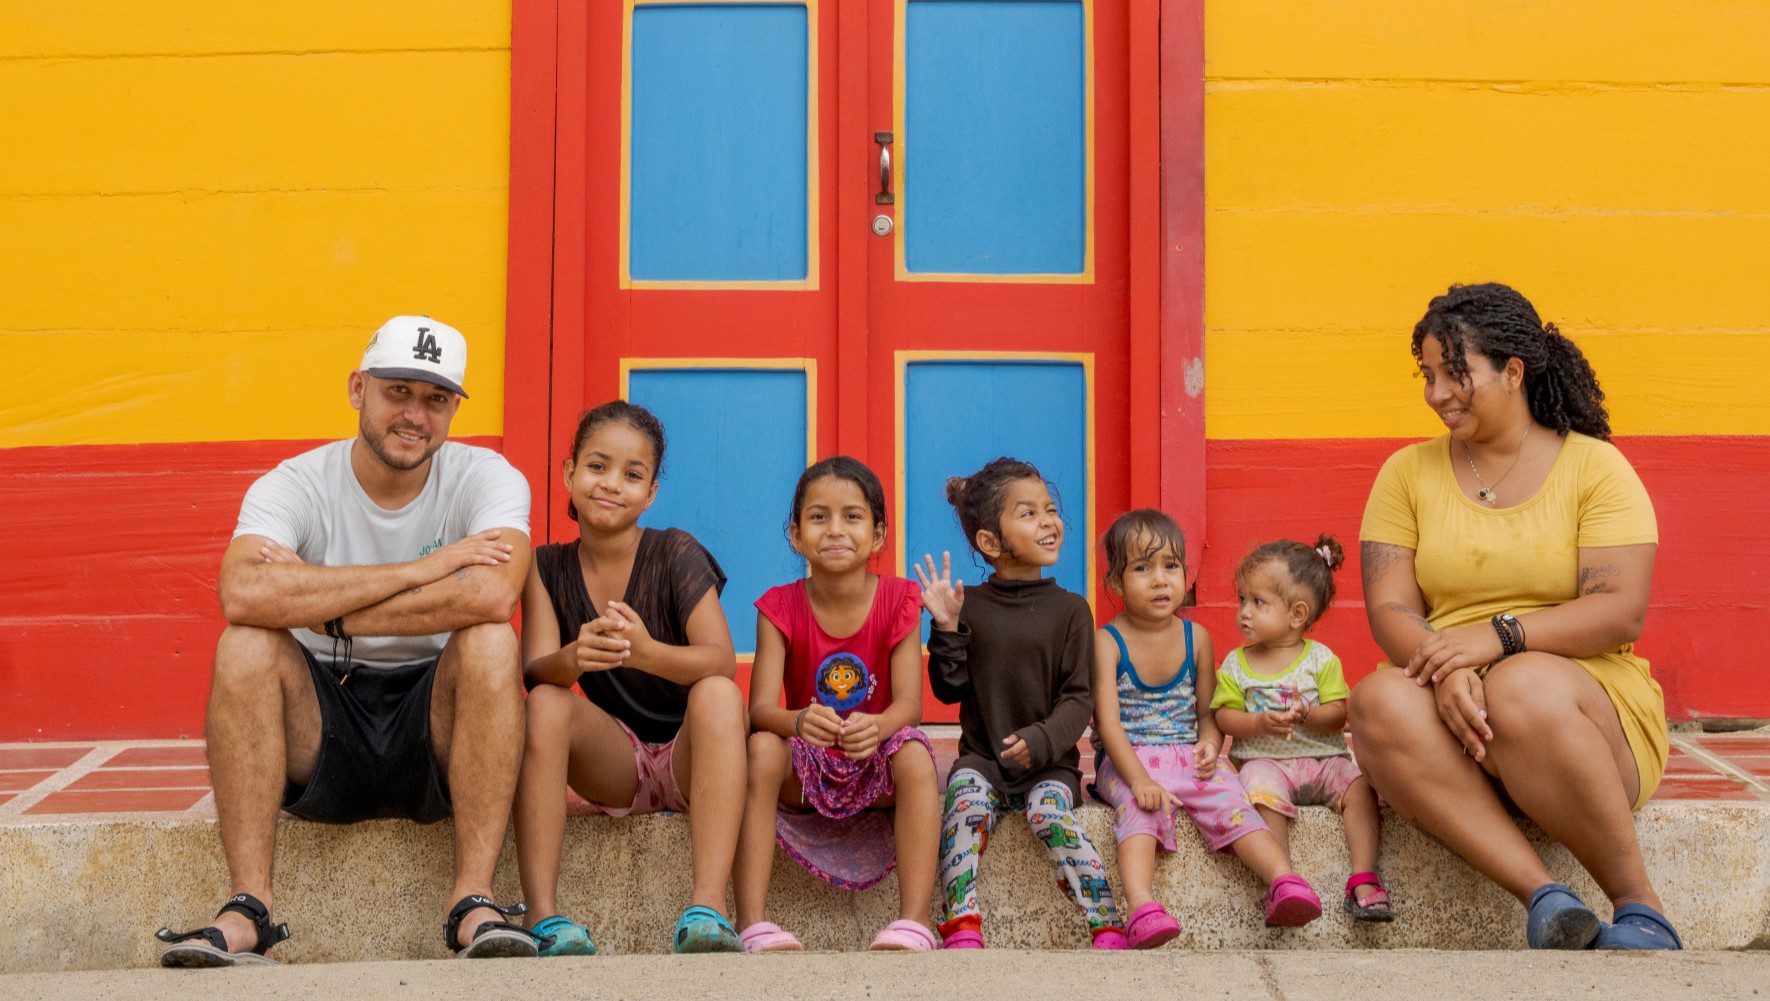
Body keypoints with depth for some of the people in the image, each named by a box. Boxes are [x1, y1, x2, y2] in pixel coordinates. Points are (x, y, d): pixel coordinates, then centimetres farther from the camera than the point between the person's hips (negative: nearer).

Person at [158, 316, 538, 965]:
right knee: (244, 646, -25)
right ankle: (248, 911, -28)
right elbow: (242, 595, -29)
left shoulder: (486, 479, -6)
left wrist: (317, 605, -24)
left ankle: (474, 904, -30)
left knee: (490, 642, -28)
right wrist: (417, 571, -26)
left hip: (436, 738, -1)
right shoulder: (292, 486, -6)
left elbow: (491, 595, -29)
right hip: (321, 742, 1)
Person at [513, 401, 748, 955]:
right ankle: (543, 916, -32)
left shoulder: (676, 554, -8)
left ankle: (707, 910, -45)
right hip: (615, 768, 2)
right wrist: (575, 658, -37)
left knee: (718, 692, -32)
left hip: (691, 761, -2)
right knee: (546, 703, -25)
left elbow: (722, 660, -21)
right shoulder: (549, 567, 2)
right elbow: (535, 669, -12)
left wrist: (646, 652, -43)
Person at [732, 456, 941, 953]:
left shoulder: (898, 600, -7)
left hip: (876, 769, -1)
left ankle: (914, 923, -35)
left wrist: (877, 726, -41)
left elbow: (909, 702, -16)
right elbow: (760, 707, -18)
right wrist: (799, 721, -42)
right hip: (806, 773, 1)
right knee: (761, 748, -30)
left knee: (914, 753, -32)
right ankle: (753, 925, -36)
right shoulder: (779, 608, -6)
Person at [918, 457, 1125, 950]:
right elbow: (950, 689, 4)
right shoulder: (970, 605, 5)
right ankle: (962, 929, -38)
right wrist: (946, 629, -9)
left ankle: (1108, 930, -31)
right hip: (982, 757, 1)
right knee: (967, 798, -29)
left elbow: (1079, 696, 0)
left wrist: (1043, 739, -17)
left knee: (1049, 812, -29)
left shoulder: (1069, 609, 3)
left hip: (1048, 761, -1)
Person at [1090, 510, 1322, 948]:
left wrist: (1210, 745, -11)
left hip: (1189, 757, 4)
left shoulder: (1196, 638, 7)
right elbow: (1108, 722, -13)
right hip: (1128, 761, -3)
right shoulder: (1107, 641, -4)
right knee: (1139, 809, -33)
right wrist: (1140, 780, -26)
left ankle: (1283, 880, -42)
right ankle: (1142, 910, -53)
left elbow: (1209, 713, 13)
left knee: (1230, 799, -25)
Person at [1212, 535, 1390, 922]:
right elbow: (1224, 716, 1)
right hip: (1264, 759, -1)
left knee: (1358, 785, -25)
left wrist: (1307, 715, -23)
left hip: (1322, 758, 1)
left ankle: (1364, 879, -24)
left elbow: (1338, 713, -3)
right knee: (1263, 790, -33)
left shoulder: (1321, 659, 4)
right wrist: (1260, 723, -17)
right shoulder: (1236, 664, 7)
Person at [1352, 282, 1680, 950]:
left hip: (1592, 702, -2)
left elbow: (1622, 614, -7)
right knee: (1380, 702, -31)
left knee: (1523, 687, -37)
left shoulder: (1594, 466, 5)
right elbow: (1388, 610, 3)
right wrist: (1445, 668, -20)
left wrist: (1499, 636, -21)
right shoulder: (1408, 473, 14)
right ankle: (1543, 895, -36)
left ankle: (1639, 905, -22)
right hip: (1449, 705, 3)